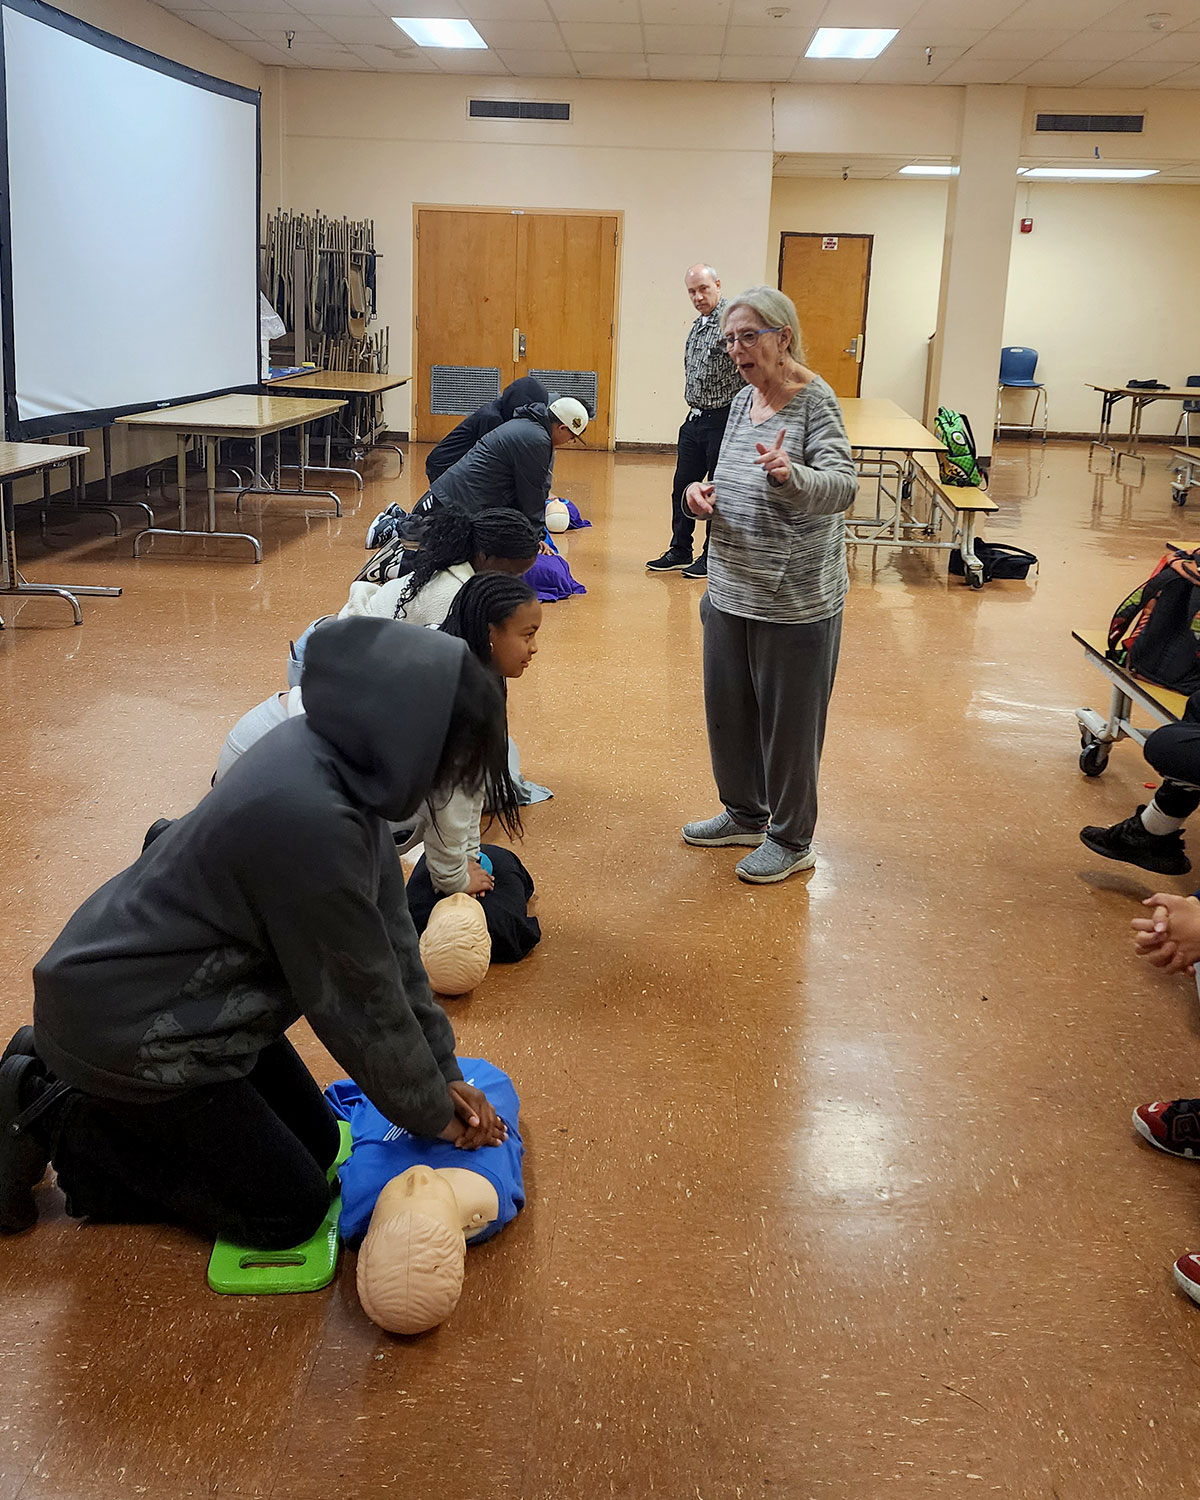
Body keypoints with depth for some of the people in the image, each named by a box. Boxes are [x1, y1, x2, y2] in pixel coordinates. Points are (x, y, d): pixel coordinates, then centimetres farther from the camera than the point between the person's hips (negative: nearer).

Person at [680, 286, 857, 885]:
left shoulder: (815, 403, -15)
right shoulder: (743, 401, 8)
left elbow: (842, 487, -29)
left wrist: (790, 475, -48)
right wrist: (705, 492, -3)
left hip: (794, 601, -8)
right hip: (731, 591, 8)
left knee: (788, 721, 5)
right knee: (727, 709, 18)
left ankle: (792, 839, 22)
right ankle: (745, 814, 38)